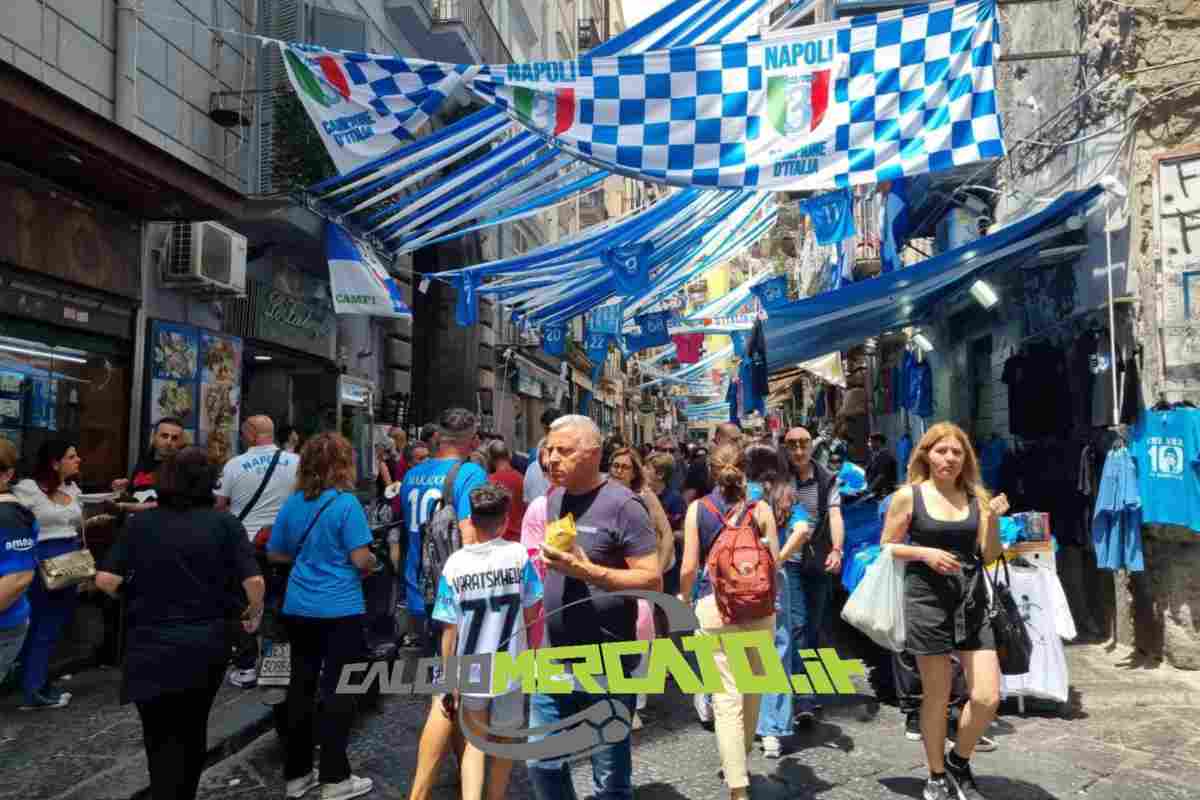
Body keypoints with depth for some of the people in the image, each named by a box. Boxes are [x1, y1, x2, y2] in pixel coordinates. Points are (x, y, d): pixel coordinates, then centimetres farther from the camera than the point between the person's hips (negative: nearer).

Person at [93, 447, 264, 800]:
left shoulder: (140, 522, -2)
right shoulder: (225, 523, -6)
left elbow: (105, 580, -7)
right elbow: (254, 580, -14)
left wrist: (134, 597, 14)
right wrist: (254, 613, 5)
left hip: (151, 645, -1)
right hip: (206, 643, 1)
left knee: (161, 736, 11)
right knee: (193, 731, 22)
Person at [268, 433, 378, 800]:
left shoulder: (292, 504, 4)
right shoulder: (346, 503, -14)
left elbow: (275, 554, 13)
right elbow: (361, 559, -16)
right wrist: (373, 563, 5)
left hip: (298, 608, 6)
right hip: (340, 610, -6)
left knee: (301, 686, 14)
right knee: (337, 690, 3)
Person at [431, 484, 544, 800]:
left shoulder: (454, 563, -9)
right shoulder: (518, 555, -11)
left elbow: (450, 630, -8)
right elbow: (531, 614, -2)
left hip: (470, 672, 1)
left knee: (475, 743, 18)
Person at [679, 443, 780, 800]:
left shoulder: (697, 509, -2)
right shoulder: (761, 509, 0)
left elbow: (689, 567, -3)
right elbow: (775, 562, 0)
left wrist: (682, 596, 15)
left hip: (715, 606, -2)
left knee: (726, 696, 1)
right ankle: (740, 757, 41)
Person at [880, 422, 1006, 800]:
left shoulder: (976, 496, 6)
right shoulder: (908, 495, -3)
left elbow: (990, 556, 7)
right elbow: (886, 547, 0)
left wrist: (992, 518, -8)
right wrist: (926, 553, -14)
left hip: (972, 600, 3)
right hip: (927, 599, -3)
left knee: (988, 697, 0)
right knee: (937, 696, 7)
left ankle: (958, 762, 28)